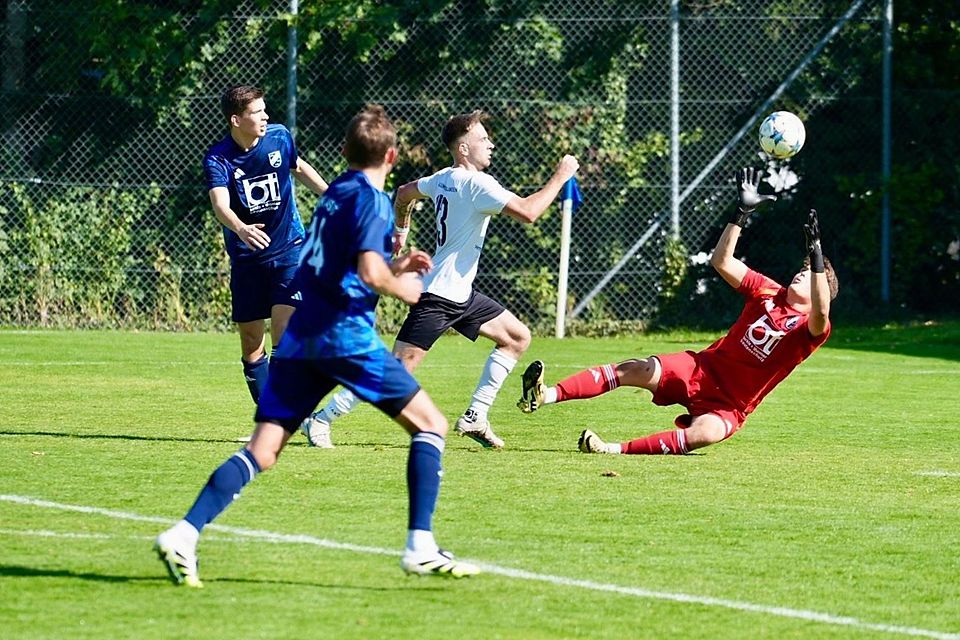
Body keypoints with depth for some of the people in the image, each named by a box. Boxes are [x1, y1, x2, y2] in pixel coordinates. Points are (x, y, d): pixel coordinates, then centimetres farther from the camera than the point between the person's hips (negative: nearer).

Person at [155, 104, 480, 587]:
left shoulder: (334, 193, 21)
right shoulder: (372, 199, -4)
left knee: (263, 450, 1)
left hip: (300, 336, 7)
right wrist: (402, 288, 0)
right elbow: (369, 272, -19)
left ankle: (183, 535, -16)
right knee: (430, 424, 6)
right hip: (346, 334, -7)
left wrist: (394, 267, 28)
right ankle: (421, 547, -3)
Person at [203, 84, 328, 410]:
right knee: (251, 343, 6)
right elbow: (220, 205, -31)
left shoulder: (279, 137, -5)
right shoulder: (218, 158, -14)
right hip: (246, 258, 0)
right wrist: (240, 229, -51)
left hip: (289, 249, 0)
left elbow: (299, 167, 18)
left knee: (284, 334, -16)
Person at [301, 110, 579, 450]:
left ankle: (475, 417, 11)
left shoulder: (444, 178, 10)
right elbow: (528, 212, -27)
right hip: (438, 296, -10)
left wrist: (400, 231, 42)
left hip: (461, 294, 10)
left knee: (518, 337, 11)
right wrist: (560, 176, -16)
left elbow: (404, 193, 27)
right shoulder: (476, 184, -19)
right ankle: (321, 419, -7)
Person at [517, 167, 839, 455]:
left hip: (728, 405, -4)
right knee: (640, 370, -22)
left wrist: (816, 256, -42)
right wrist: (743, 211, -5)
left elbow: (820, 314, -32)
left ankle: (616, 449, -38)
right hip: (702, 369, 4)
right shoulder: (769, 293, 8)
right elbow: (722, 261, 5)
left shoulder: (807, 329, -7)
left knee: (707, 432, -38)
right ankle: (544, 396, -33)